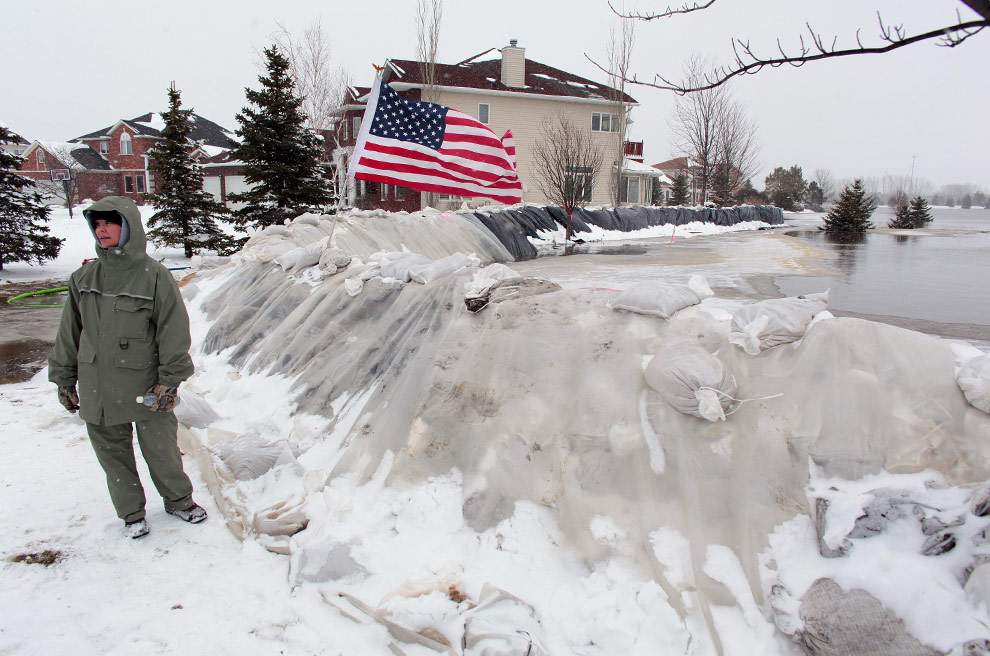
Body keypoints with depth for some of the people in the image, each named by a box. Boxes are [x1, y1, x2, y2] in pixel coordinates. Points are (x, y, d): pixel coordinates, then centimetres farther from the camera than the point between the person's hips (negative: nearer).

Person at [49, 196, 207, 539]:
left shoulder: (154, 276, -8)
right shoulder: (83, 278, 5)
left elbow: (174, 330, -7)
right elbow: (69, 332, 13)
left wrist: (170, 379, -10)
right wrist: (64, 379, 14)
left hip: (145, 386, -4)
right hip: (96, 390, 4)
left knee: (162, 449, 7)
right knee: (113, 454, 13)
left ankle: (178, 499, 31)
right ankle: (131, 513, 31)